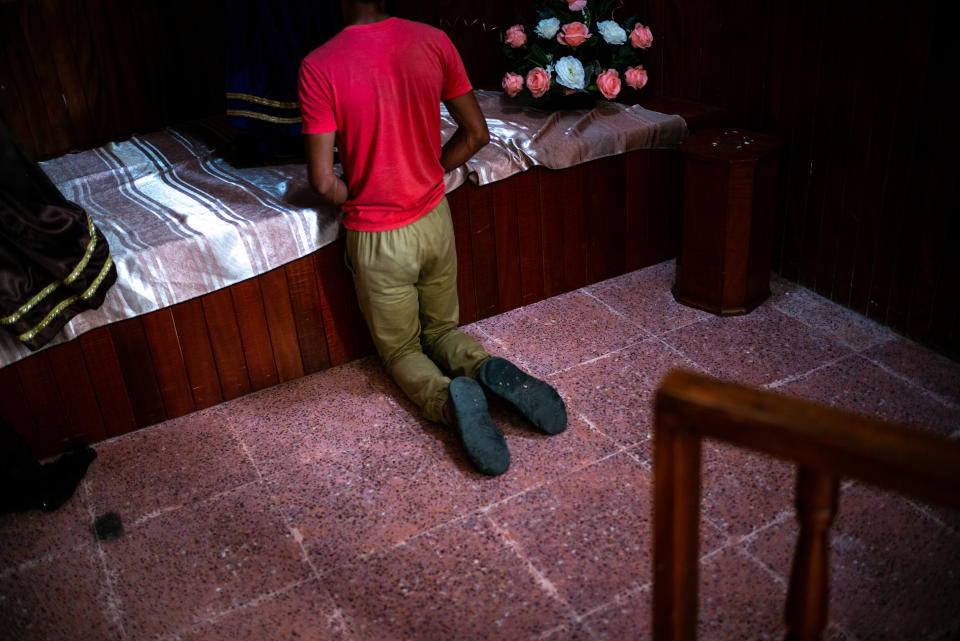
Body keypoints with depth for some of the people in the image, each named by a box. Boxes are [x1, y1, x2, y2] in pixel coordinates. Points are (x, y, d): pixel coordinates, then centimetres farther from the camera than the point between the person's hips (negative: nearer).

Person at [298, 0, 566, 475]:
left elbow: (323, 181, -18)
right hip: (434, 221, 3)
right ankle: (490, 369, -8)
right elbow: (476, 133, 0)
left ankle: (447, 398, -16)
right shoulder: (433, 41, -7)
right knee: (442, 329, 25)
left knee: (402, 352, 17)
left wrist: (354, 199, 4)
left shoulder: (319, 66, -18)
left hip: (375, 238, -3)